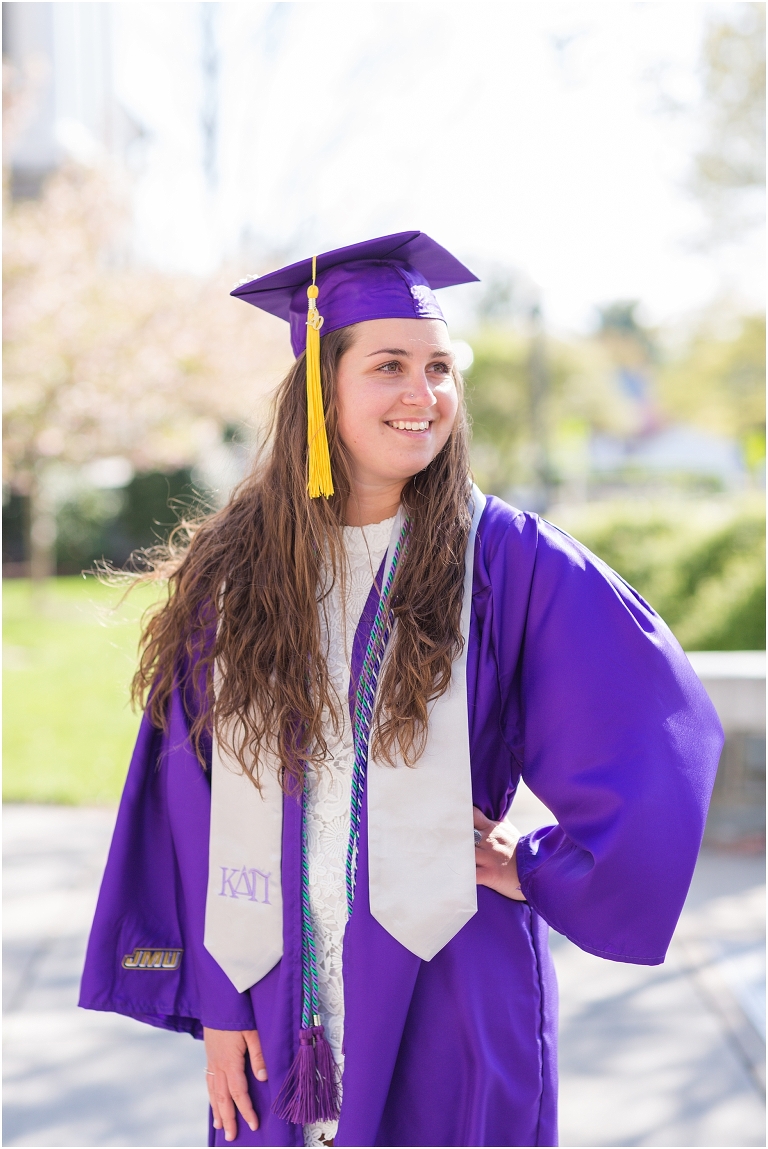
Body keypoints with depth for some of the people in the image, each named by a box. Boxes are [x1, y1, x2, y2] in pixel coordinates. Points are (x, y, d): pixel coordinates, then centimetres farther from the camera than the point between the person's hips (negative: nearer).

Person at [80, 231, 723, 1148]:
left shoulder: (506, 560, -7)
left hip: (454, 996, -1)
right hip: (279, 995, 2)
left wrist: (545, 872, -3)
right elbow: (194, 802, 1)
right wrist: (216, 997, -2)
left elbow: (662, 736, -5)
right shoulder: (229, 573, -1)